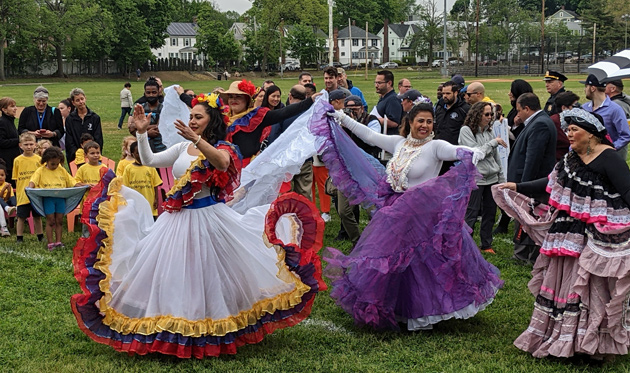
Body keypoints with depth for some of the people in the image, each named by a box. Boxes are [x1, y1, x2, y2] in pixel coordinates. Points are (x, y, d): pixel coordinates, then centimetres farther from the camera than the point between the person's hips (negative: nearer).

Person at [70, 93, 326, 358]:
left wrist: (196, 139, -44)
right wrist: (142, 132, -2)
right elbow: (149, 161, 9)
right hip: (179, 219, 6)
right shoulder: (183, 148, 9)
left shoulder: (222, 148, -7)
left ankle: (215, 328, 19)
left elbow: (222, 163, -33)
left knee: (208, 273, 3)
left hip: (209, 218, -6)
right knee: (176, 274, 10)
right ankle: (176, 330, 23)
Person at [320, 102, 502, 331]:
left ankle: (423, 313, 12)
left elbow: (455, 150, -28)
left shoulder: (435, 146, -9)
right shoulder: (399, 143, 7)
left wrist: (473, 153, -50)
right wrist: (342, 118, 17)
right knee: (389, 259, 13)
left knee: (419, 262, -4)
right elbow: (370, 136, 14)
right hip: (395, 213, 6)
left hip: (422, 215, -6)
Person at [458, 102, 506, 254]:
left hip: (492, 178, 6)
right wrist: (493, 142, -12)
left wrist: (501, 178, 15)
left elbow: (495, 156, 15)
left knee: (490, 213, 10)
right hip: (475, 179, -6)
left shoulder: (489, 131, 11)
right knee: (471, 214, -4)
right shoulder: (466, 130, -7)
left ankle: (486, 245, 22)